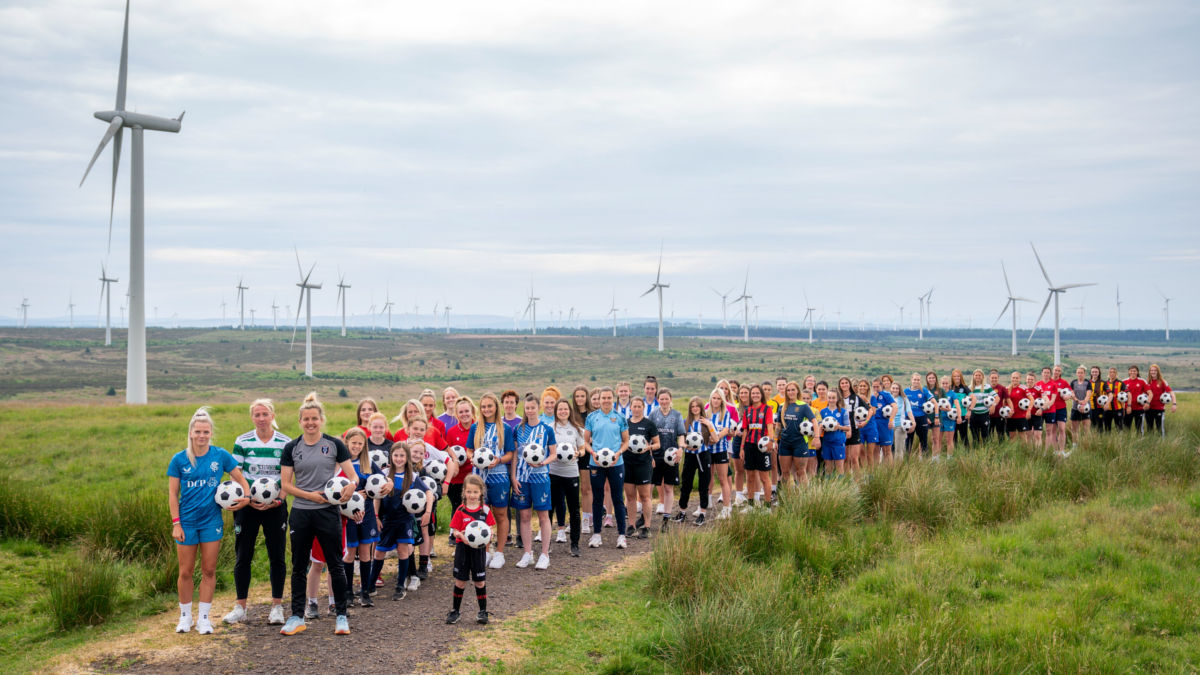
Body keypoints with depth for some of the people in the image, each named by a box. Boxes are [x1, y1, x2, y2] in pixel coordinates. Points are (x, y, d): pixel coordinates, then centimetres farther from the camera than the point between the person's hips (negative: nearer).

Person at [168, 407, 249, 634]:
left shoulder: (220, 455, -2)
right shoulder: (179, 459, -4)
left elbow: (240, 478, 7)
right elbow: (173, 494, -1)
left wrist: (247, 496, -12)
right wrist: (176, 523, -7)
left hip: (211, 520, 1)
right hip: (187, 521, -1)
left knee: (209, 571, 5)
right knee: (186, 572, 6)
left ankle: (203, 617, 16)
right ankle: (185, 616, 22)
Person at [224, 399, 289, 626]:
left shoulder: (285, 443, 0)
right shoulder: (242, 442, 0)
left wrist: (277, 500, -13)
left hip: (275, 507, 0)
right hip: (247, 506, 0)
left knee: (277, 556, 3)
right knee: (243, 556, 4)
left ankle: (277, 607, 12)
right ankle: (240, 607, 14)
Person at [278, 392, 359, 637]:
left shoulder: (334, 444, 1)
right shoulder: (291, 448, 4)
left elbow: (352, 475, 0)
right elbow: (286, 484, 2)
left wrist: (349, 487, -23)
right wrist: (309, 495, -13)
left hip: (328, 512, -2)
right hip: (300, 513, 2)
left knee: (335, 564, 3)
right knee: (299, 566, 8)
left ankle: (341, 616, 13)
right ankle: (297, 616, 18)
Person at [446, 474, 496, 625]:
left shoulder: (485, 510, -2)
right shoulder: (460, 510, -4)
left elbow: (490, 528, 2)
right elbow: (454, 530, -3)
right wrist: (460, 535, -23)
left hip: (478, 548, 0)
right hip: (462, 548, 0)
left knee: (480, 581, 5)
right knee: (460, 581, 4)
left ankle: (483, 611, 17)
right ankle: (455, 610, 18)